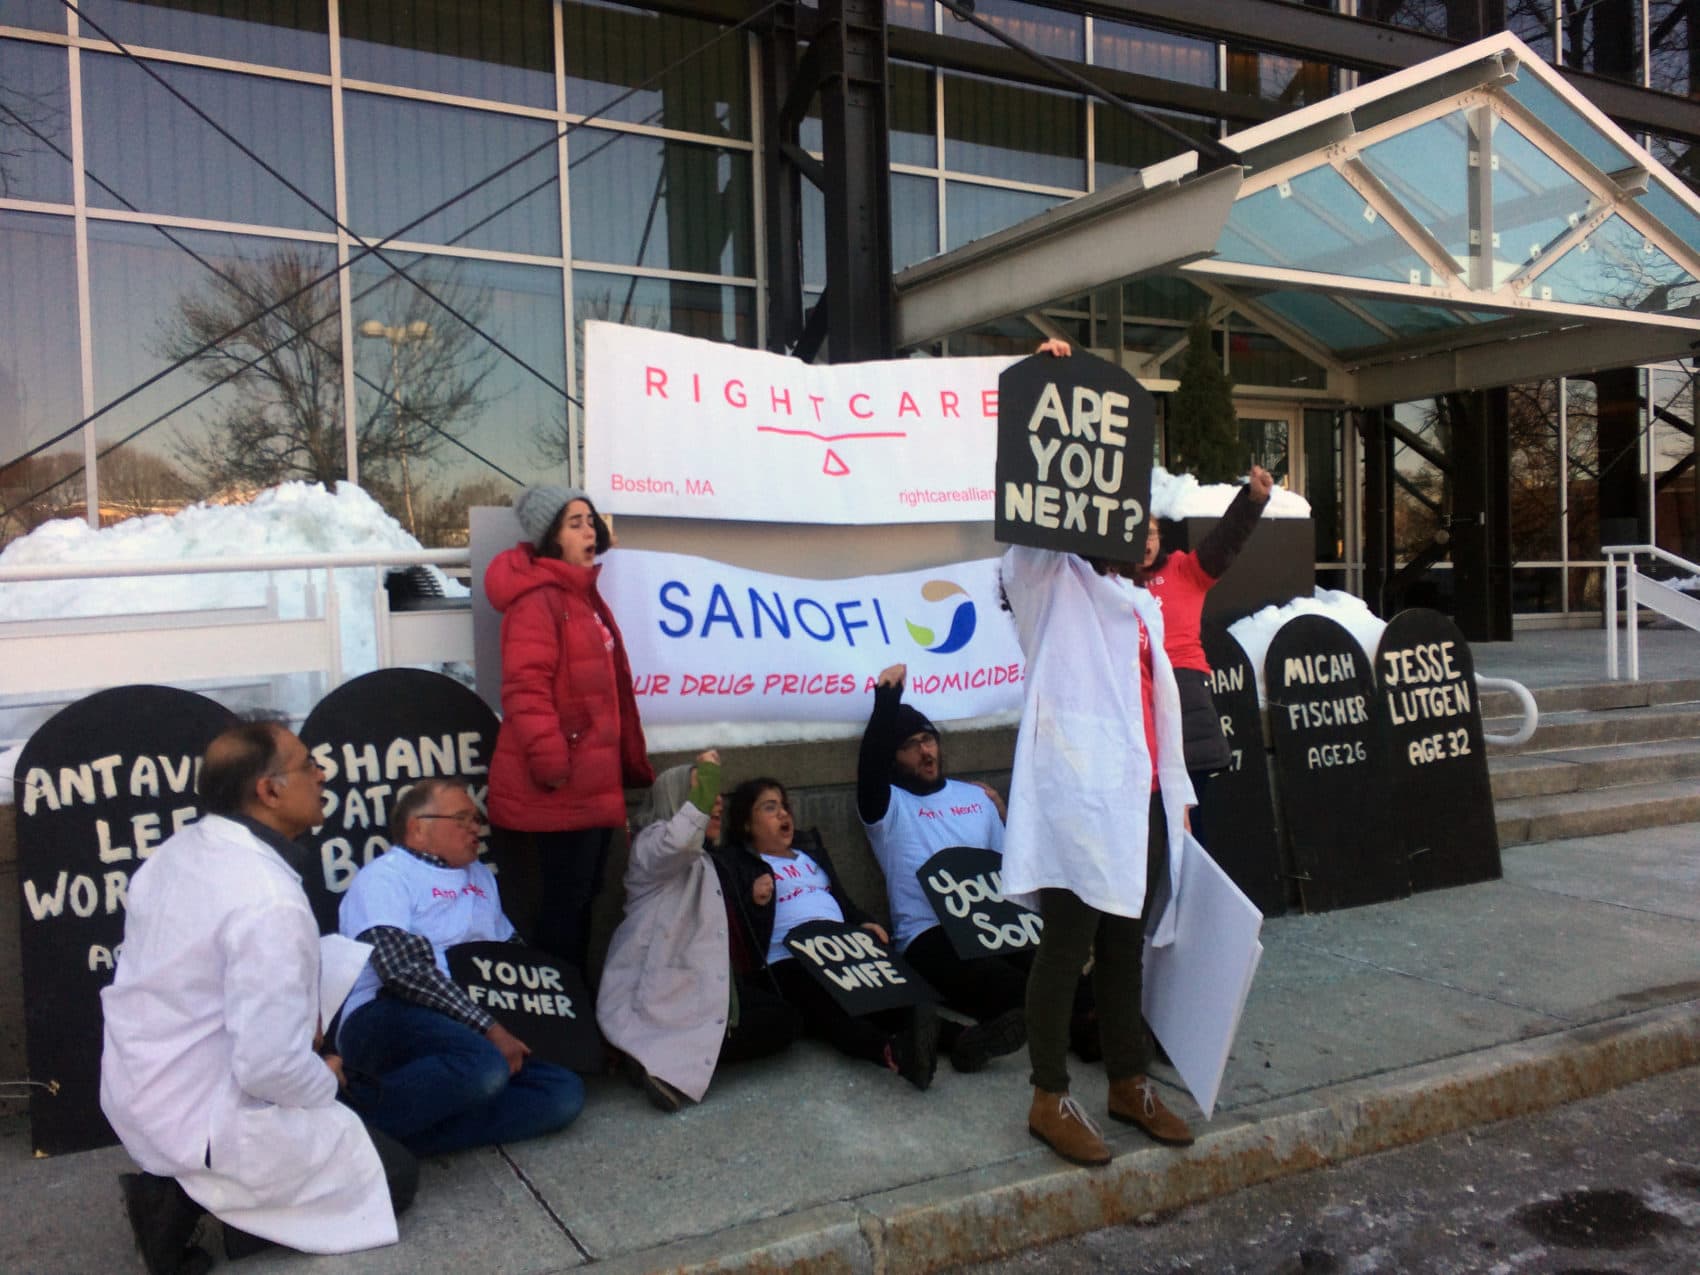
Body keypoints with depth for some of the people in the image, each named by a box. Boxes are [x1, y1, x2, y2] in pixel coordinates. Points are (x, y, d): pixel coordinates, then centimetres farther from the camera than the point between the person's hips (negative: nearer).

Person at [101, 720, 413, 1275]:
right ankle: (200, 1197, -3)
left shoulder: (176, 852, -2)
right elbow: (270, 1067, -29)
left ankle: (178, 1188, 10)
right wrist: (325, 1080, -7)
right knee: (395, 1174, 7)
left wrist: (298, 1020, 10)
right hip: (203, 1121, -8)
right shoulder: (270, 902, -30)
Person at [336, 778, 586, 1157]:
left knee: (563, 1093, -17)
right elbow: (403, 968, -12)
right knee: (484, 1067, -37)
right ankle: (362, 1120, -18)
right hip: (390, 1021, -7)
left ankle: (405, 1135, -19)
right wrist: (488, 1028, -16)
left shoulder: (480, 877, 27)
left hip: (470, 1032, 7)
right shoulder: (385, 876, 2)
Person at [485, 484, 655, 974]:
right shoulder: (538, 599, -14)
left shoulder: (583, 594, 17)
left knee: (582, 896, 17)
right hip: (563, 786, -10)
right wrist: (548, 760, -26)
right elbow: (525, 687, -23)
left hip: (592, 780, 10)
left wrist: (631, 763, 24)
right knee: (566, 899, -2)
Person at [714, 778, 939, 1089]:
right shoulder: (734, 863, 14)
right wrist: (755, 902, -17)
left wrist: (865, 924, 14)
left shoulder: (811, 853, 35)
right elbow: (732, 921, 4)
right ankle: (893, 1051, -63)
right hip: (790, 961, -5)